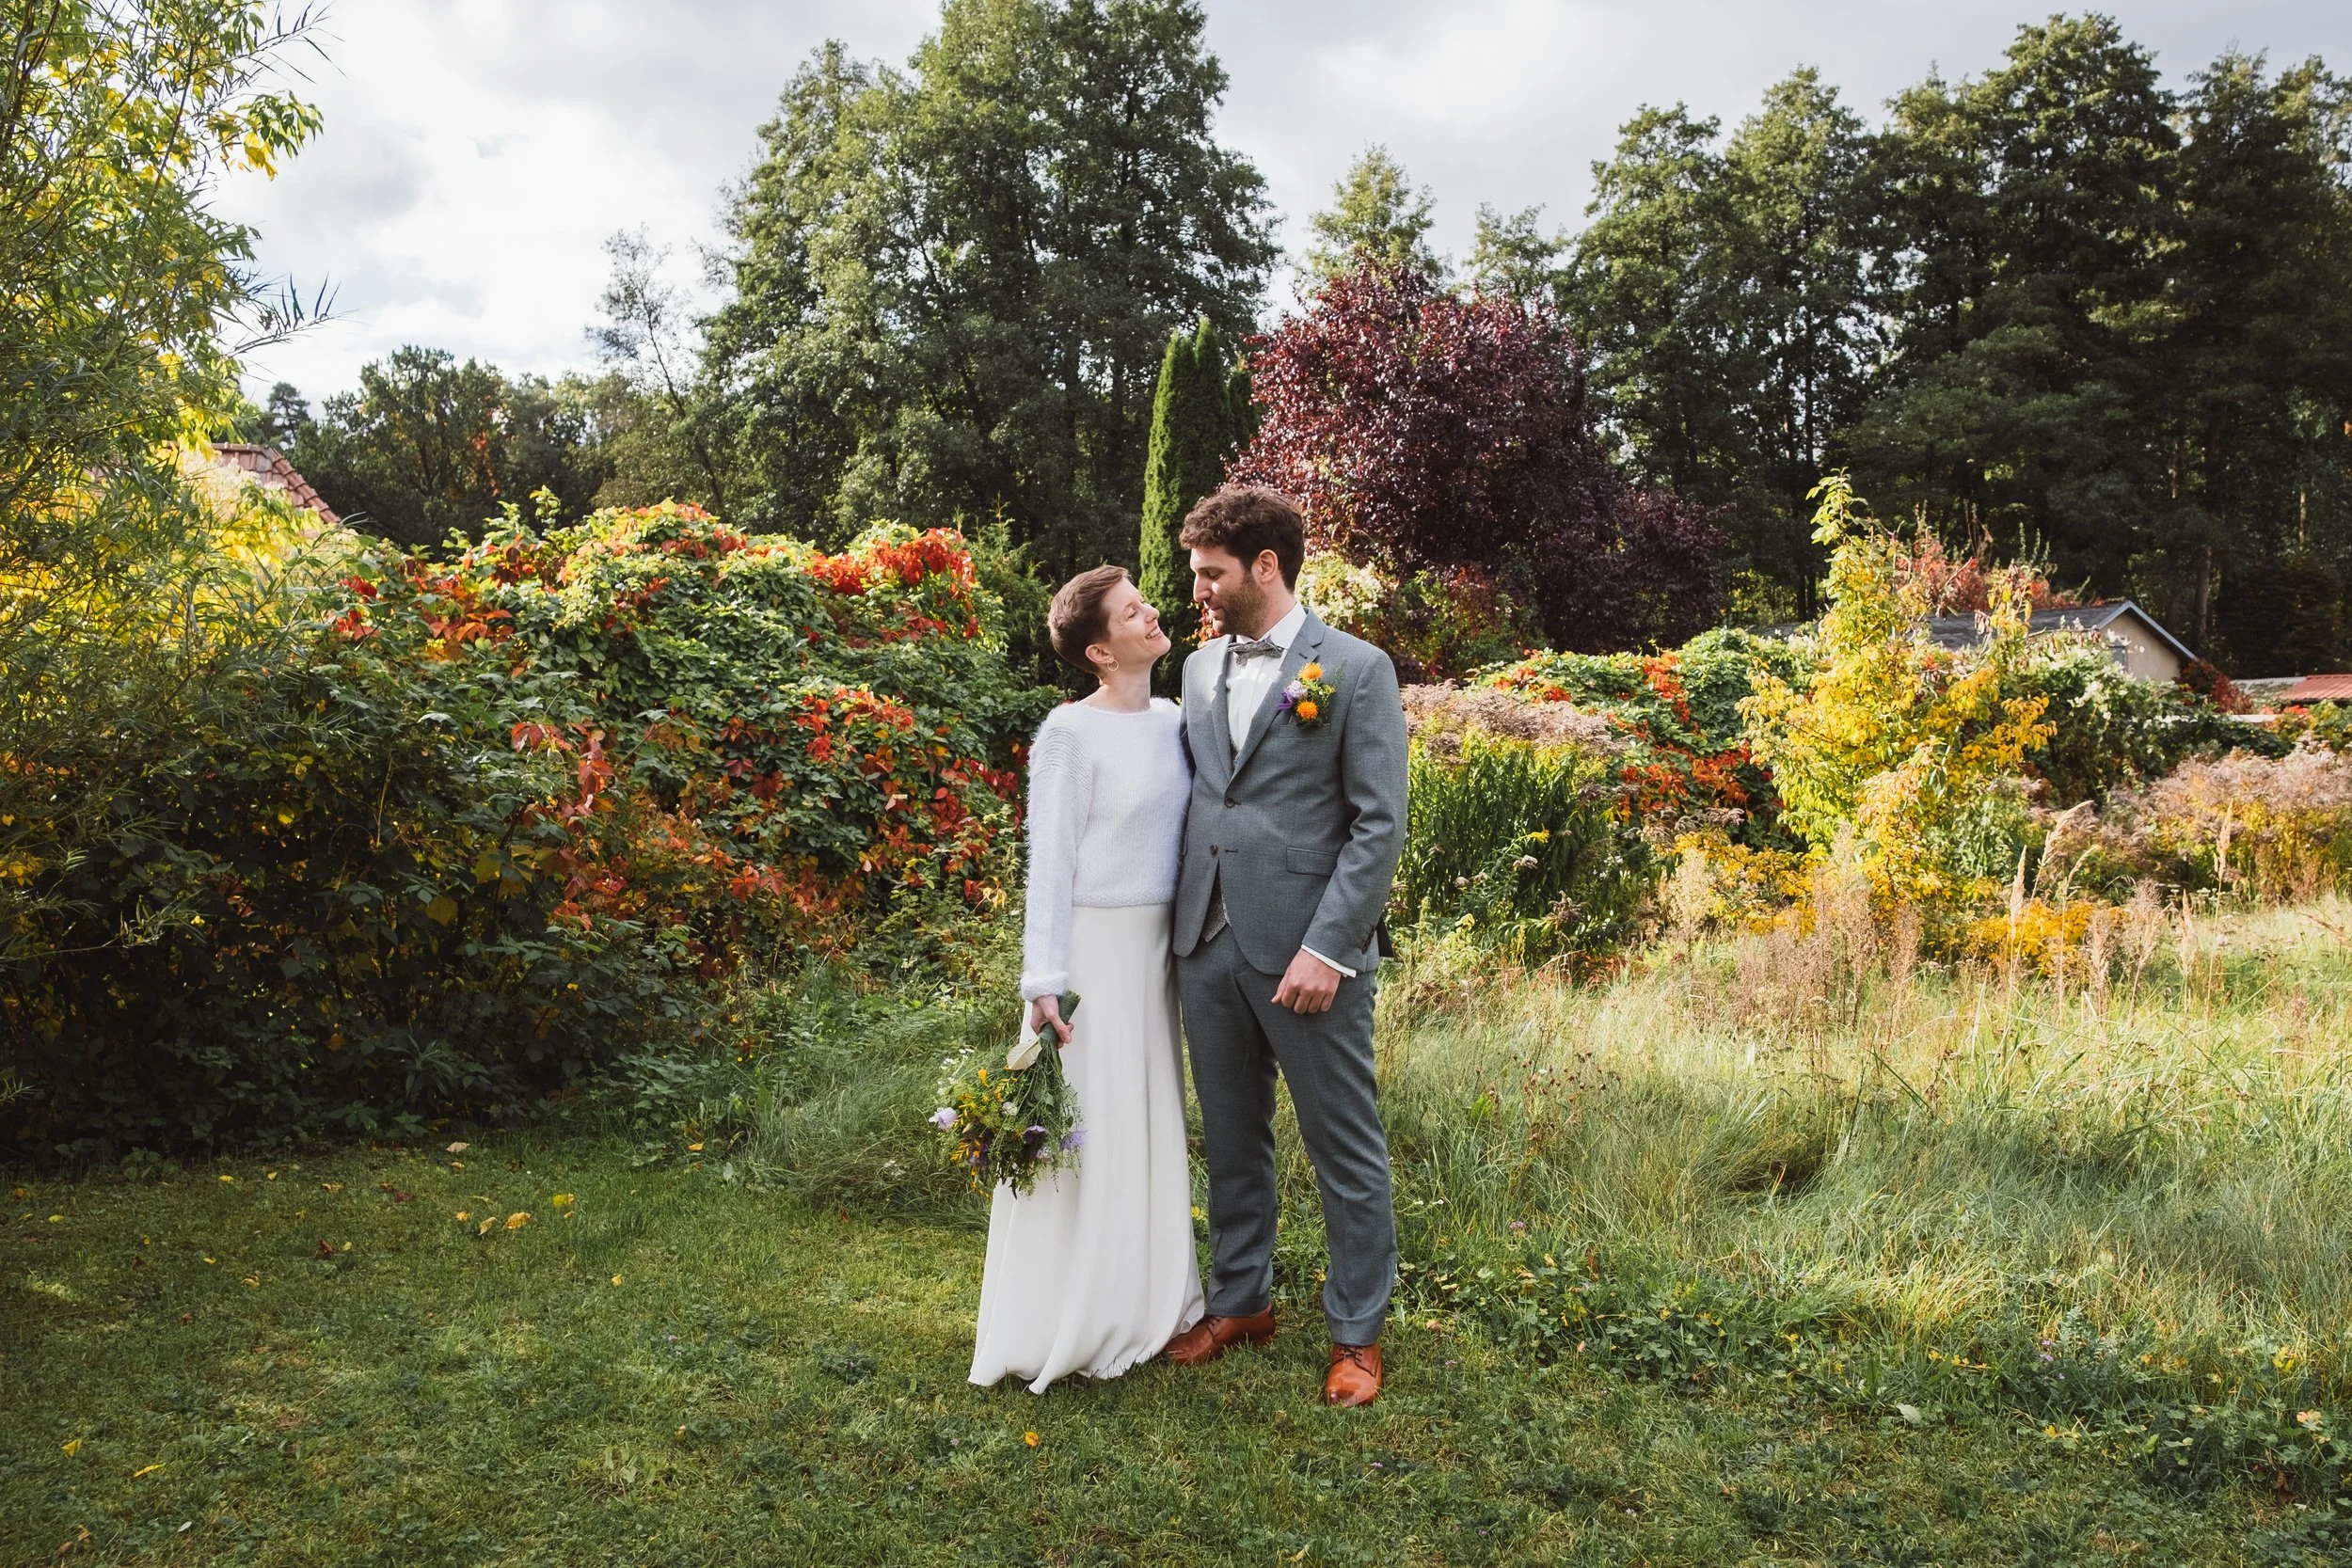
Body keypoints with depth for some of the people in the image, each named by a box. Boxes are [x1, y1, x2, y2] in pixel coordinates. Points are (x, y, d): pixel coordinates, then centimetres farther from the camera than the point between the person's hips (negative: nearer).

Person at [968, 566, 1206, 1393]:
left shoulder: (1171, 720, 7)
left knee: (1147, 1125, 15)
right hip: (1093, 949, -7)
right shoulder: (1071, 732, -12)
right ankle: (1070, 1322, 17)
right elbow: (1049, 861, -12)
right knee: (1084, 1129, 2)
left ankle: (1139, 1302, 30)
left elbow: (1187, 831, 11)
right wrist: (1045, 983, -15)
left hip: (1157, 950, 7)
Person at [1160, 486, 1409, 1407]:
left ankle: (1357, 1335, 21)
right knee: (1231, 1141, 17)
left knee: (1346, 1151, 6)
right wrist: (1181, 922, 7)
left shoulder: (1356, 670, -6)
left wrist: (1326, 948, -16)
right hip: (1208, 946, 6)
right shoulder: (1201, 668, 12)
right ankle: (1240, 1304, 34)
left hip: (1306, 953, -6)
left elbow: (1380, 824, -10)